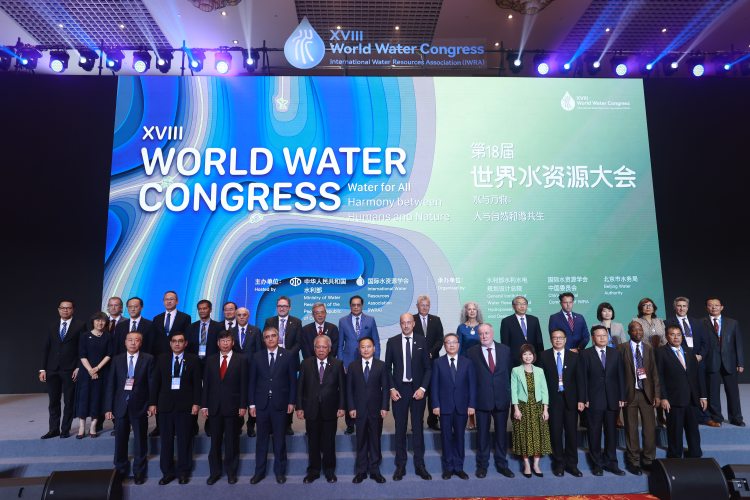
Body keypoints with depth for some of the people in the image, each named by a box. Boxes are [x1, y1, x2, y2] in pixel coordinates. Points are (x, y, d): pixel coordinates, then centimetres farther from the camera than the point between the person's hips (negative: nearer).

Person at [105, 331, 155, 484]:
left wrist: (152, 403, -6)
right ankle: (120, 470, 26)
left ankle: (139, 472, 20)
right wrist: (108, 408, -1)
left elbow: (152, 383, -2)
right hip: (120, 406, 2)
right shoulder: (117, 360, 5)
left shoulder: (148, 359, -1)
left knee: (140, 440, 7)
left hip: (139, 406, -2)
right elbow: (110, 385, 3)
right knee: (120, 440, 9)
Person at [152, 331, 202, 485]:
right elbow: (156, 382, 8)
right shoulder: (162, 359, 8)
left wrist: (196, 403, -6)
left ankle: (183, 472, 16)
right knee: (166, 440, 7)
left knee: (185, 440, 4)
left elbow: (197, 383, 0)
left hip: (185, 406, -2)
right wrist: (154, 403, 3)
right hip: (165, 405, 2)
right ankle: (167, 472, 19)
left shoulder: (193, 360, 2)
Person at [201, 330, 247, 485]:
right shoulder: (210, 360, 8)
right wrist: (204, 405, 2)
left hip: (232, 406, -2)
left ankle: (231, 472, 19)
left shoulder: (241, 360, 0)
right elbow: (206, 384, 6)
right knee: (215, 441, 9)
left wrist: (243, 405, -7)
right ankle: (215, 472, 22)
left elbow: (243, 384, -3)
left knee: (232, 441, 6)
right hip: (214, 406, 2)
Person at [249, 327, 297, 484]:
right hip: (261, 403, 2)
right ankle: (259, 471, 21)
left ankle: (280, 471, 20)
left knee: (280, 439, 7)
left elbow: (293, 380, 0)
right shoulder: (257, 357, 4)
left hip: (280, 403, -1)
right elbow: (252, 381, 5)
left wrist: (291, 402, -4)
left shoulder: (288, 356, -1)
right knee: (262, 439, 9)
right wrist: (252, 403, 2)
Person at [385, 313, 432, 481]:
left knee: (418, 427, 7)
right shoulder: (392, 342, 1)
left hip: (417, 389, 0)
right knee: (400, 428, 7)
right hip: (399, 389, 0)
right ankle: (400, 466, 17)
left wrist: (422, 388, -8)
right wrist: (391, 388, -5)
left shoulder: (422, 341, 0)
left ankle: (420, 465, 18)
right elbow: (387, 367, 4)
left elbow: (428, 367, 1)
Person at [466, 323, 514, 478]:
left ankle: (501, 464, 26)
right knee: (482, 433, 8)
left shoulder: (505, 350, 4)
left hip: (502, 398, 2)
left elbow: (510, 372, 7)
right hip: (482, 399, -2)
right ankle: (482, 465, 21)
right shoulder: (472, 352, -3)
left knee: (502, 432, 11)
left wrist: (509, 394, 3)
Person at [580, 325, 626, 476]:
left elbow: (620, 376, 7)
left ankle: (610, 462, 21)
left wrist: (622, 397, 2)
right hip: (594, 400, -3)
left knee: (611, 431, 9)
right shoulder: (586, 354, -1)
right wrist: (584, 399, -9)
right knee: (595, 432, 4)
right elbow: (584, 378, -4)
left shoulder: (615, 353, 8)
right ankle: (596, 464, 15)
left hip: (612, 399, 3)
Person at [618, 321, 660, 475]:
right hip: (629, 393, -3)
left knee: (650, 428, 6)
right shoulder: (622, 348, -3)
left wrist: (657, 394, 1)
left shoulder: (649, 348, 7)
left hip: (647, 392, 3)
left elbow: (654, 372, 6)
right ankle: (633, 461, 18)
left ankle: (648, 460, 22)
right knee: (631, 429, 5)